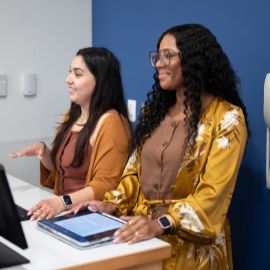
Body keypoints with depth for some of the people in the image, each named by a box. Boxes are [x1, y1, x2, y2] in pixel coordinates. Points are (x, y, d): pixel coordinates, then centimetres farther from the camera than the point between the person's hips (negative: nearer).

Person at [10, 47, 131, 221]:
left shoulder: (110, 122, -14)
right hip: (65, 212, 8)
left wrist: (64, 202, -29)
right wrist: (43, 151, 4)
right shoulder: (73, 115, 12)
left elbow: (105, 184, -18)